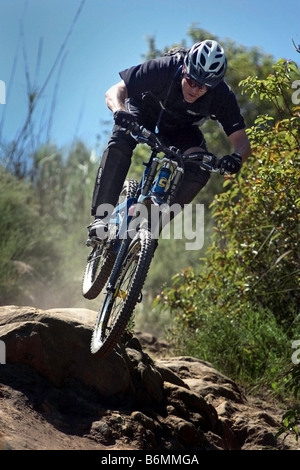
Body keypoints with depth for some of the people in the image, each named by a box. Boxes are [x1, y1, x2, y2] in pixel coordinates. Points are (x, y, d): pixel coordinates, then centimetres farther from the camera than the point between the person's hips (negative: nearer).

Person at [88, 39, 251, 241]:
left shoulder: (222, 96, -30)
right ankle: (101, 217, -28)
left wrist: (237, 158, -53)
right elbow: (114, 92, -33)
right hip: (144, 113, -2)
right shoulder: (163, 69, -36)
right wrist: (119, 112, -56)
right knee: (120, 142, -33)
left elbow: (241, 140, -29)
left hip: (180, 130, 2)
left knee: (200, 169, -25)